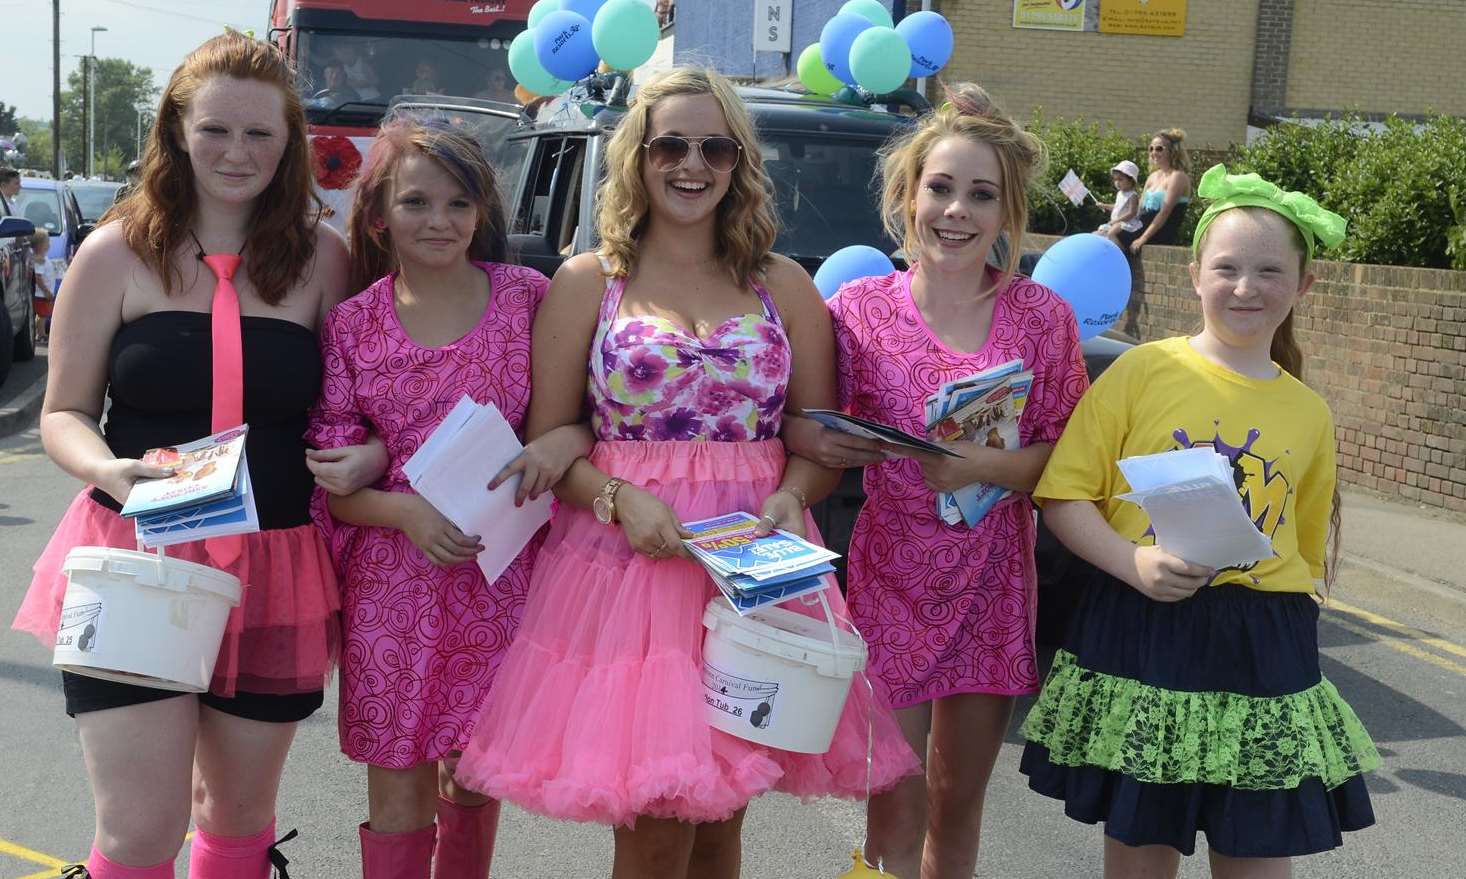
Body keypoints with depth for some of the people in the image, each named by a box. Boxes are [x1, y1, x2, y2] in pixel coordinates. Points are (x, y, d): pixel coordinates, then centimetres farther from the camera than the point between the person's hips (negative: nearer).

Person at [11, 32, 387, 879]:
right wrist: (105, 468, -19)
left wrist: (370, 454, -11)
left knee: (241, 811, 18)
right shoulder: (117, 253, -1)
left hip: (274, 569, 2)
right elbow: (64, 413, 3)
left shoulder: (322, 256, 3)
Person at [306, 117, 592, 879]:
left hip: (501, 579, 1)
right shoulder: (352, 326, 1)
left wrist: (568, 438, -18)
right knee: (399, 796, 5)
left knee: (474, 782, 14)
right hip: (394, 582, 0)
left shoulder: (527, 297, 0)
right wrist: (405, 513, -18)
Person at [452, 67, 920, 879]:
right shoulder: (587, 283, 4)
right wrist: (619, 499, -16)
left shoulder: (783, 287, 10)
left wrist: (790, 499, -10)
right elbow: (545, 441, 1)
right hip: (623, 560, -2)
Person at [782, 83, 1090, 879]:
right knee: (895, 807, 3)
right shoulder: (860, 306, -4)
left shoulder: (1043, 317, -2)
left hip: (992, 583, 2)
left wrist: (985, 466, -19)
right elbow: (806, 429, 2)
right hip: (890, 574, -1)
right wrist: (808, 439, -20)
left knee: (959, 805, 15)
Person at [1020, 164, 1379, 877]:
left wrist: (1284, 623, 3)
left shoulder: (1310, 415, 7)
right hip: (1142, 632, -2)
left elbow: (1308, 551, 16)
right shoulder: (1143, 371, -4)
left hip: (1263, 652, 3)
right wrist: (1135, 563, -19)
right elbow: (1065, 496, -5)